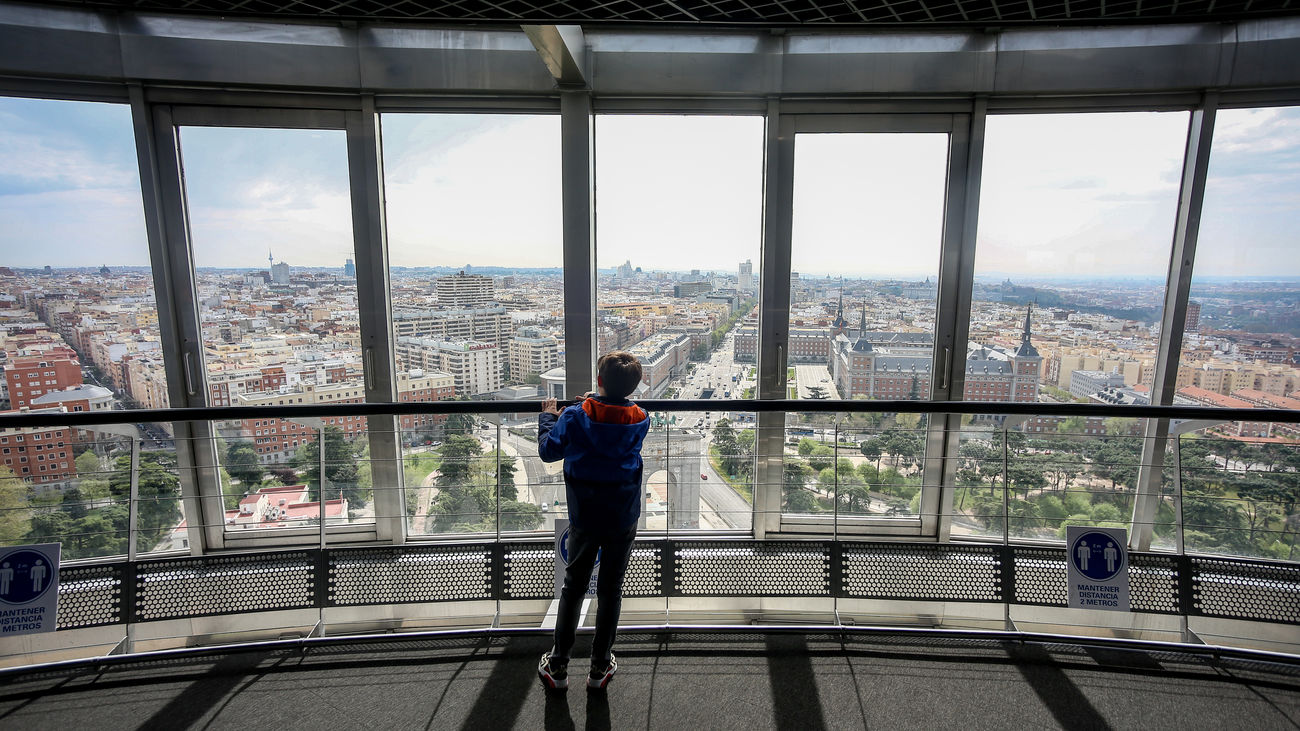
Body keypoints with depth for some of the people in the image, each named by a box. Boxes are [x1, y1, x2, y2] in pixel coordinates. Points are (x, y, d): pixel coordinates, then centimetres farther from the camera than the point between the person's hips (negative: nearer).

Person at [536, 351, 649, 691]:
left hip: (584, 519, -1)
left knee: (573, 587, 15)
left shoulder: (575, 416, -13)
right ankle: (600, 668, 27)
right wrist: (598, 403, 19)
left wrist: (547, 416, 12)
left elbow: (548, 450, -4)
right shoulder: (640, 420, -7)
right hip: (623, 520, 1)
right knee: (610, 590, 13)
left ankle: (558, 667, 26)